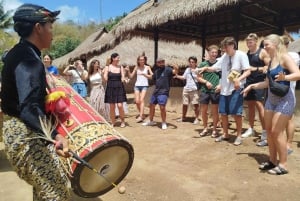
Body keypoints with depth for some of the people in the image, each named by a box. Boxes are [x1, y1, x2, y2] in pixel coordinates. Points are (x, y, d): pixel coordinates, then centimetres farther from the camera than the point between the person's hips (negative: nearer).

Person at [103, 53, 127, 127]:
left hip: (119, 88, 0)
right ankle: (113, 122, 18)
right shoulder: (107, 67, 4)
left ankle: (123, 122, 10)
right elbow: (105, 79, 0)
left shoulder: (121, 67, 7)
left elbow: (122, 79, 3)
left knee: (120, 106, -7)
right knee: (112, 107, 4)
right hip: (110, 88, 0)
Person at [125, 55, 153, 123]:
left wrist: (144, 74, -13)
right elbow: (131, 76, 6)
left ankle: (141, 116, -17)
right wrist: (128, 71, -10)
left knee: (142, 100, -15)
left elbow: (151, 76, -3)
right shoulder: (136, 67, 7)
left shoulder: (147, 67, 3)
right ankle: (141, 114, 19)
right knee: (137, 101, -1)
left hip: (144, 85, -2)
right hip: (137, 85, 2)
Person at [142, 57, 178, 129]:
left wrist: (176, 69, -48)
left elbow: (174, 72, -26)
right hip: (155, 91, 7)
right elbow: (152, 78, 29)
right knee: (152, 105, 16)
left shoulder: (167, 69, -7)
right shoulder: (156, 71, 13)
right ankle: (150, 121, 34)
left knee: (162, 107, -13)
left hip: (163, 92, -7)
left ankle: (164, 123, 7)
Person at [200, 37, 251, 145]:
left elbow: (248, 71, -12)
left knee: (236, 113, -5)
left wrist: (239, 79, -29)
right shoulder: (224, 56, 11)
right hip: (224, 89, 6)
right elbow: (214, 68, 13)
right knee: (223, 112, 9)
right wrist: (206, 68, -7)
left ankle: (239, 136, 11)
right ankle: (225, 134, 24)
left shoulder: (241, 55, -6)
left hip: (236, 89, -6)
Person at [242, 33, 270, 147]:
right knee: (250, 105, 12)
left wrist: (256, 69, -18)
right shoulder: (246, 53, 13)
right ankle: (251, 129, 25)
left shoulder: (262, 52, -4)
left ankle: (265, 134, -10)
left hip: (259, 82, -6)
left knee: (259, 105, -14)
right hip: (249, 82, 6)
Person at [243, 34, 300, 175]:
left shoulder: (285, 57, -11)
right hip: (271, 99, 8)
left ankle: (283, 165, 4)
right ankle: (272, 161, 19)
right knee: (269, 130, 8)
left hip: (284, 99, -8)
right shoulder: (271, 61, 12)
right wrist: (252, 86, 18)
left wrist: (284, 77, -42)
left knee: (276, 132, -9)